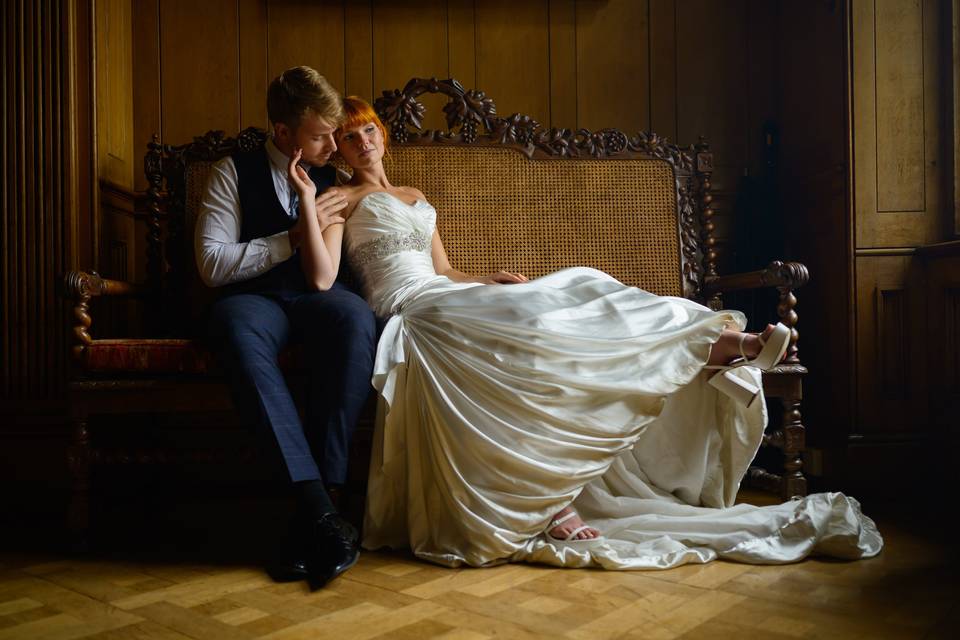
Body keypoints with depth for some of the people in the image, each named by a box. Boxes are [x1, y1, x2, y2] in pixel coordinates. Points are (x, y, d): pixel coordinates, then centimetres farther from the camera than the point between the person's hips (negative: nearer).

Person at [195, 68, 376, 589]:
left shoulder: (335, 181, 16)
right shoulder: (234, 173, 7)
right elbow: (212, 264, -4)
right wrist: (294, 237, -8)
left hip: (317, 298, 2)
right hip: (254, 297, -1)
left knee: (356, 316, -36)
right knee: (238, 331, -39)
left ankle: (315, 510, -36)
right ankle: (318, 506, -41)